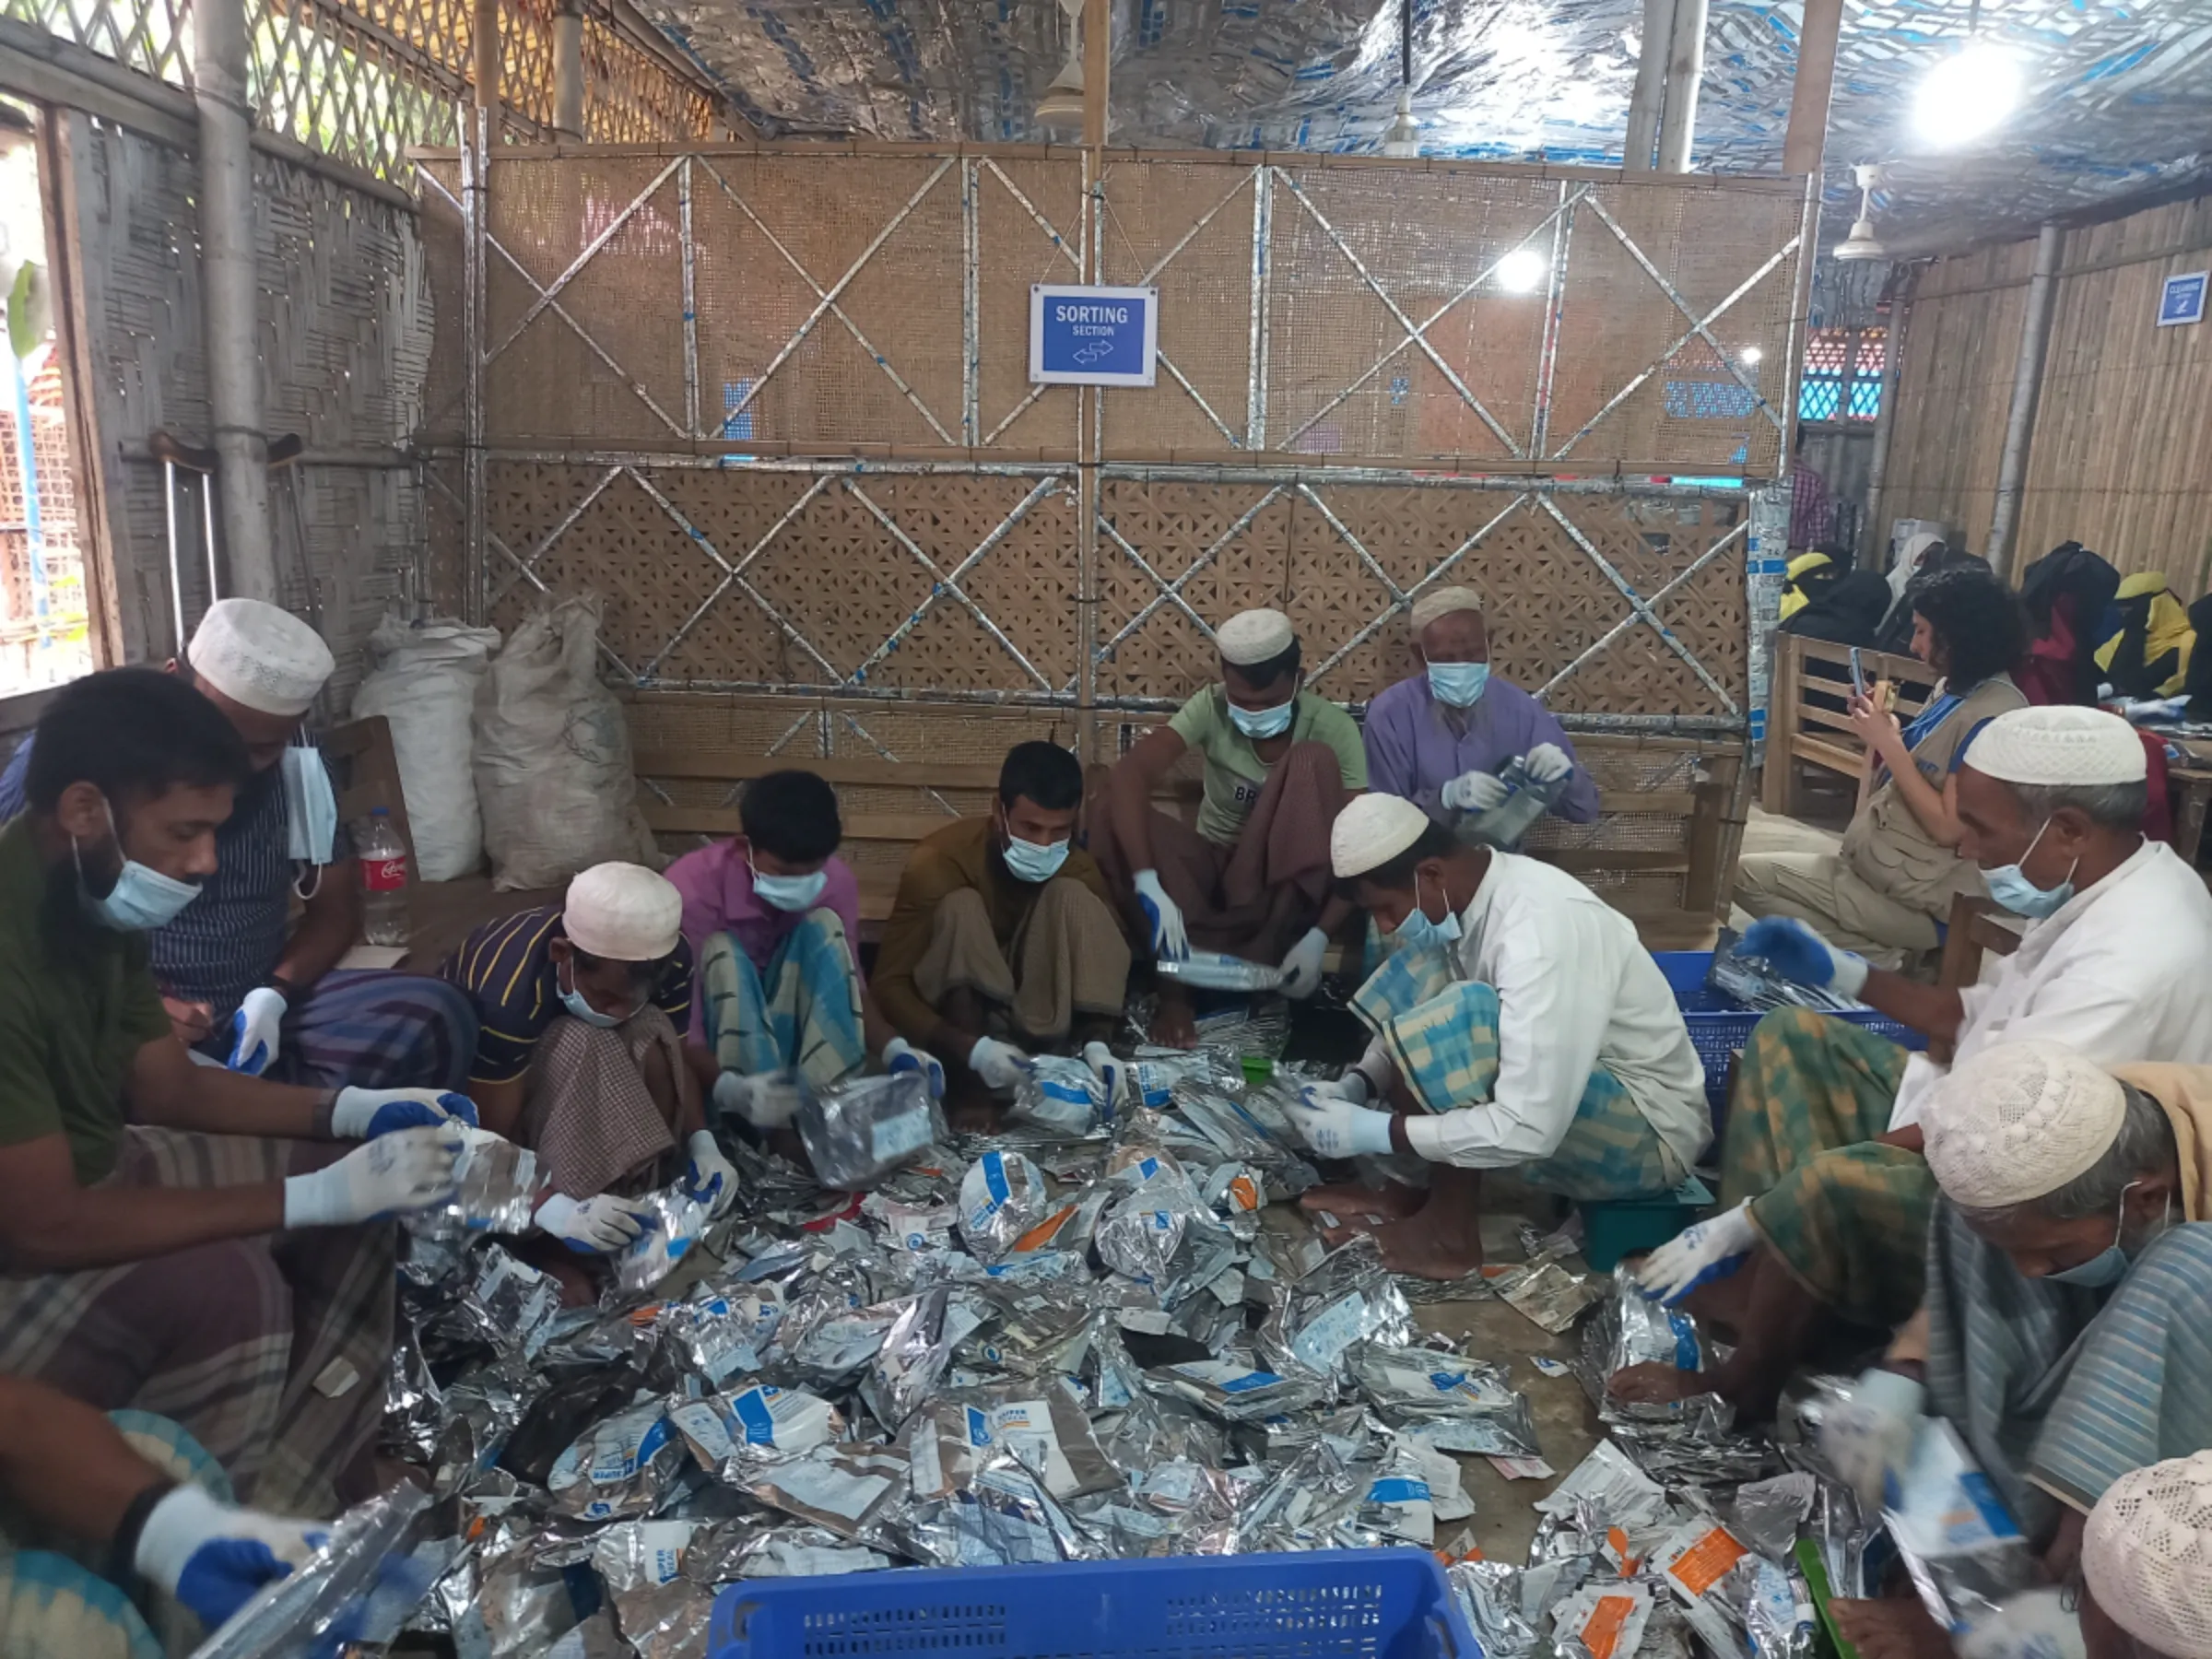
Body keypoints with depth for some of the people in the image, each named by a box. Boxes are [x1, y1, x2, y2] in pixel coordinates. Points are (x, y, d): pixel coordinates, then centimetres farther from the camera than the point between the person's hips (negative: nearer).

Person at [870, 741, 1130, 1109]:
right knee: (961, 907, -29)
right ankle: (971, 1073, -29)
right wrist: (971, 1048, -39)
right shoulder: (938, 861, -23)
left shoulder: (1078, 869, -13)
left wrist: (1097, 1044, -34)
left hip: (1038, 1028, 3)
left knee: (1071, 897, -20)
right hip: (957, 1023, -2)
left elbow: (1112, 967, -14)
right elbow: (888, 984, -25)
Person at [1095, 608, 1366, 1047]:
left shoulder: (1332, 729, -15)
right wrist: (1150, 886, -42)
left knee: (1313, 762, -27)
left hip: (1280, 888, 0)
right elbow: (1128, 775, -29)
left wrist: (1318, 938, -33)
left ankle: (1264, 954, -27)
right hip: (1212, 871, 1)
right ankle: (1175, 982, -26)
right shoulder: (1211, 708, -14)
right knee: (1118, 820, -28)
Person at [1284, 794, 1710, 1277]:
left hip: (1648, 1132, -9)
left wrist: (1374, 1132, -27)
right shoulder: (1470, 892, -5)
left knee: (1464, 1017, -31)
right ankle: (1419, 1187, 0)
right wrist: (1357, 1085, -7)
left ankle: (1450, 1232, -12)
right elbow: (1415, 1020, 10)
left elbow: (1529, 1131, -35)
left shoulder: (1541, 932, -31)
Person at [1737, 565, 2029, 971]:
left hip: (1917, 899, -10)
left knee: (1752, 878, -9)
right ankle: (1887, 958, 5)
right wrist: (1876, 731, -1)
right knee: (1749, 874, 8)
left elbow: (1948, 827, -21)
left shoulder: (1994, 716, -19)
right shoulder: (1952, 688, 10)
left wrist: (1890, 744, -17)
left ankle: (1883, 964, -6)